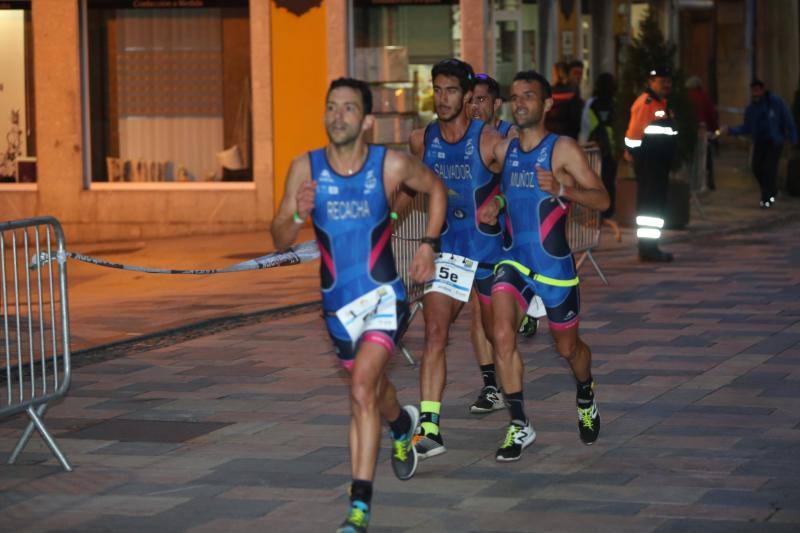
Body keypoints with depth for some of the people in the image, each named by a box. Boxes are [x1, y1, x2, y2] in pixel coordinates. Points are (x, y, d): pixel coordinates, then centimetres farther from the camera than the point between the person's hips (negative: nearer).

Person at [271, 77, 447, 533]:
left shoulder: (392, 165, -11)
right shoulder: (305, 169, -8)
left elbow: (436, 188, 10)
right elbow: (280, 240, -5)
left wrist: (429, 246, 4)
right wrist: (299, 215, -25)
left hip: (384, 295, -3)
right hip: (338, 302, 3)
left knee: (363, 387, -22)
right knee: (373, 387, 22)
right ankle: (403, 424, 59)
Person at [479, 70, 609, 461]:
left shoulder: (562, 149, -8)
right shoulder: (504, 150, 6)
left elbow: (602, 200, -14)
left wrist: (561, 189, -30)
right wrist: (497, 203, 3)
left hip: (555, 265, -3)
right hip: (514, 260, 3)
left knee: (568, 348, 12)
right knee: (502, 334, -18)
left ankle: (586, 396, 45)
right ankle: (519, 426, -9)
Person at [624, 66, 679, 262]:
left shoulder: (662, 103, 18)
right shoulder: (645, 102, -14)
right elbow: (634, 130, -20)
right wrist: (631, 152, -18)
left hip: (660, 163, 10)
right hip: (647, 163, -10)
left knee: (657, 203, 13)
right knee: (650, 204, -10)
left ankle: (649, 246, 19)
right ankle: (648, 248, -9)